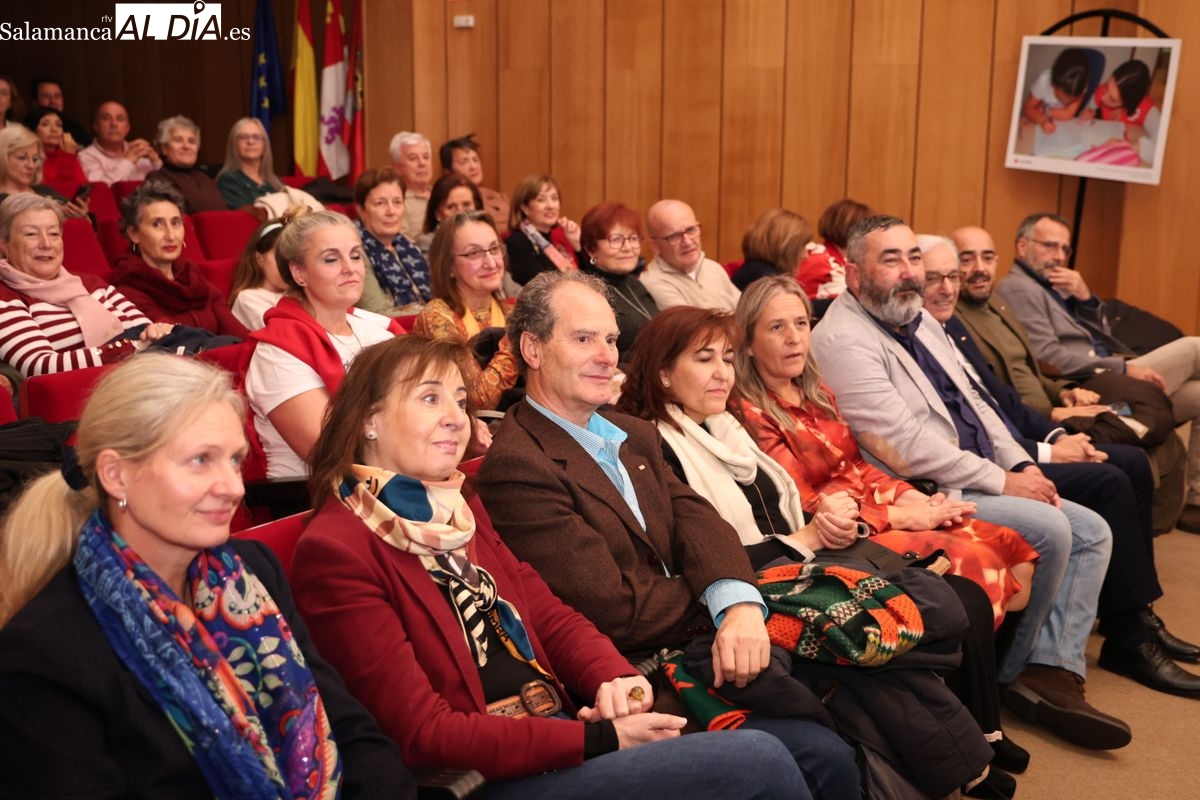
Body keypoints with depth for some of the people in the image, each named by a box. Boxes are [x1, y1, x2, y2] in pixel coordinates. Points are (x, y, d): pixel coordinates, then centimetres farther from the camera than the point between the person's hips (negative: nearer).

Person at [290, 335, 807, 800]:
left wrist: (616, 678, -10)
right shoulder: (334, 550, -12)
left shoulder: (459, 511, 15)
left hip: (562, 726, 8)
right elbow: (425, 734, -16)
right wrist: (600, 739, -17)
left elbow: (551, 618, 12)